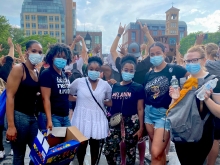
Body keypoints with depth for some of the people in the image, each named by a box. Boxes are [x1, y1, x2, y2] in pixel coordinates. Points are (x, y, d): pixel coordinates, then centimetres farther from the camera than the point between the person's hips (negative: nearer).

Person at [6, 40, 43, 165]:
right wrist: (11, 125, -20)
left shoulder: (37, 73, 11)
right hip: (19, 116, -7)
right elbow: (10, 96, -15)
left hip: (33, 117, 7)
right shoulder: (18, 69, -10)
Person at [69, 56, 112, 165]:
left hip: (97, 119, 1)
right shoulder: (79, 82, -5)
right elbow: (67, 96, 6)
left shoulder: (105, 84, 0)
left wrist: (102, 102, -3)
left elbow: (111, 101, 10)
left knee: (95, 145, 14)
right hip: (82, 118, -1)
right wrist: (79, 99, -1)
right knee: (81, 144, 11)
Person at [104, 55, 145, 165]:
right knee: (108, 150, 0)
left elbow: (140, 109, -4)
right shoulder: (115, 86, 8)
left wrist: (141, 127, -6)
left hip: (131, 123, -3)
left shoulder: (138, 88, -2)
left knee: (130, 151, 8)